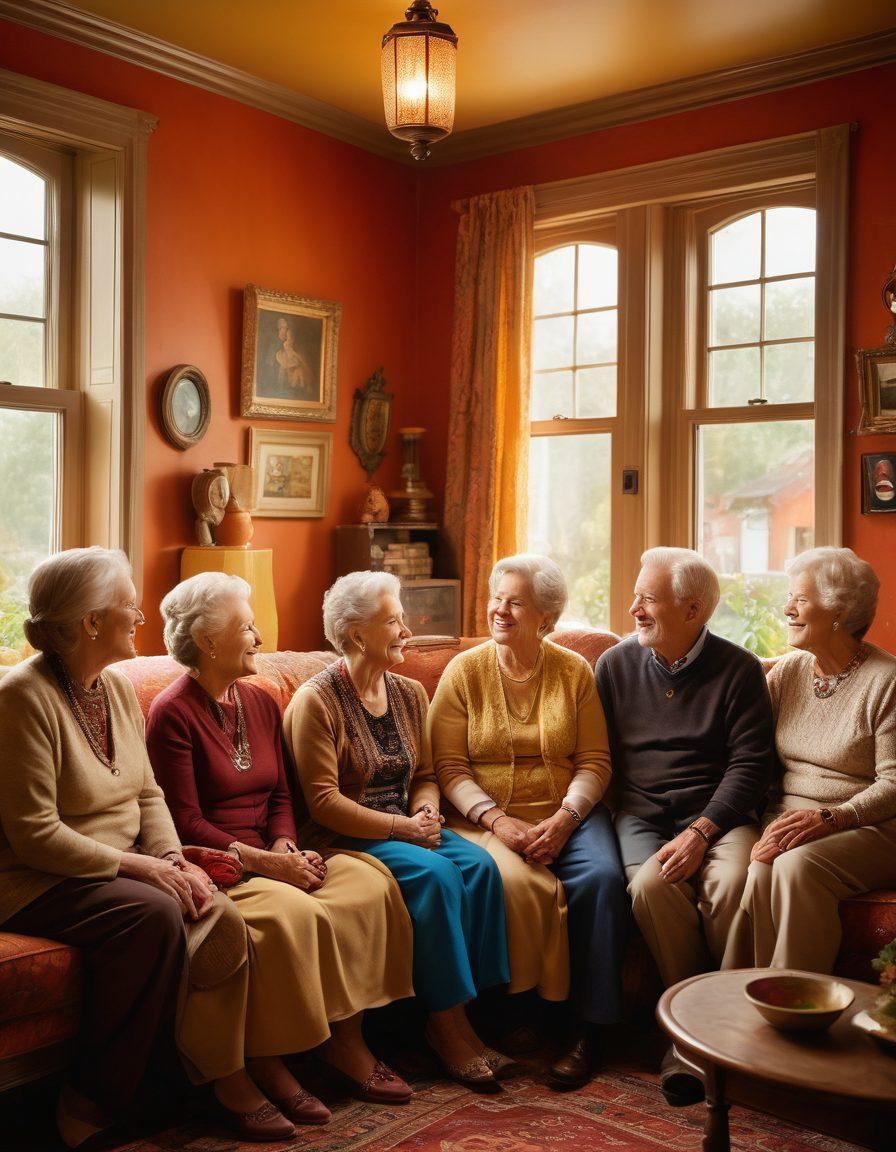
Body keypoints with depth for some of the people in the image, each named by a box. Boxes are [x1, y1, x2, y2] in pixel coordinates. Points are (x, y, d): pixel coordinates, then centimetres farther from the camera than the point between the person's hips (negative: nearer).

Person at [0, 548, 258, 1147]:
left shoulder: (118, 687, 8)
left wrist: (172, 858, -6)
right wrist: (138, 865, -21)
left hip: (117, 868, 7)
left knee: (222, 921, -17)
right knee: (154, 915, -31)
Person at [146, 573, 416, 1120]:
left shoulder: (261, 703, 13)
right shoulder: (172, 713, -8)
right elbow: (187, 822, -13)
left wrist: (285, 847, -7)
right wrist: (263, 862, -21)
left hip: (270, 856, 7)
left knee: (367, 885, -16)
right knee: (291, 912, -33)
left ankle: (346, 1043, -6)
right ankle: (266, 1064, -13)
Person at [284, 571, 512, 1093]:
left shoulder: (409, 693, 10)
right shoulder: (316, 701, -10)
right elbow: (323, 801, -15)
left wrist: (427, 810, -8)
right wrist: (400, 827, -20)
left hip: (407, 828, 6)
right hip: (347, 837, -6)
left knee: (478, 864, -21)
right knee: (435, 873, -29)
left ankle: (458, 1014, -15)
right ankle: (447, 1024, -17)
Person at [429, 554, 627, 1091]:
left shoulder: (575, 671, 7)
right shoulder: (464, 671, 3)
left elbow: (595, 761, 3)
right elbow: (450, 766, -2)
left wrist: (564, 818, -15)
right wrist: (496, 820, -17)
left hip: (566, 815, 1)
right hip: (487, 817, -1)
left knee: (602, 876, -28)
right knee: (511, 882, -32)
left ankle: (591, 1026, -15)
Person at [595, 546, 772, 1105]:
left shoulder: (739, 669, 1)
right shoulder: (617, 664, 8)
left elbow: (750, 765, -4)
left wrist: (700, 832, -16)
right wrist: (628, 818, -5)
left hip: (718, 812, -1)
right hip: (642, 812, 1)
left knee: (733, 881, -32)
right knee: (651, 882, -30)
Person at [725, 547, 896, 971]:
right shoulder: (786, 671, 11)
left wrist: (826, 818, -21)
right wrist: (771, 828, -8)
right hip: (788, 819, 4)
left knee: (797, 865, -33)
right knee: (763, 868, -28)